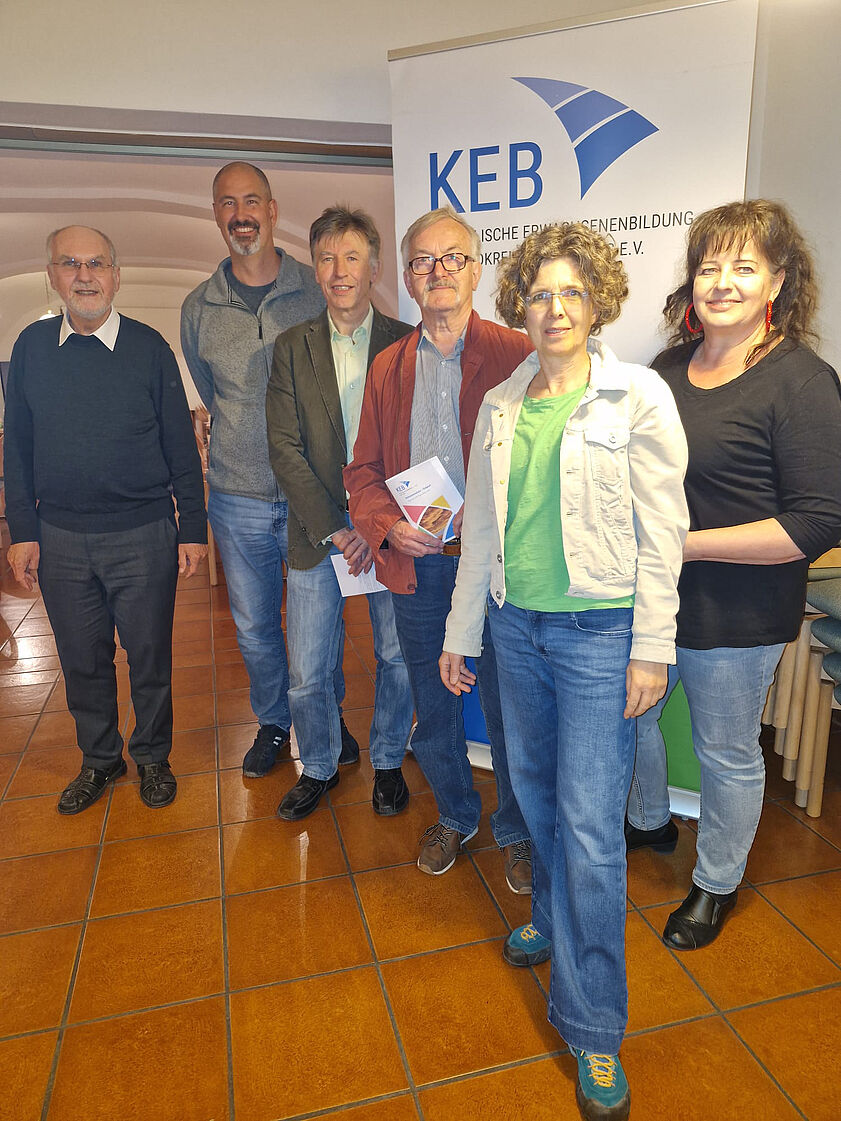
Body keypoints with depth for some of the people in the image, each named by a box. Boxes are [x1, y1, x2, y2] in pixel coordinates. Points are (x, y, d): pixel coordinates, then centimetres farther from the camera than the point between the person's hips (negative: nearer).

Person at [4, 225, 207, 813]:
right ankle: (99, 759, 34)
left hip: (143, 536, -2)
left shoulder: (149, 346, -2)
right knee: (82, 659, 14)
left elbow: (181, 445, -1)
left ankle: (153, 757, 30)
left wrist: (193, 527, -3)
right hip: (60, 540, 3)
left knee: (150, 657, 9)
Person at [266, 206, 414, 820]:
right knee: (307, 676, 7)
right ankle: (319, 766, 33)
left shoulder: (406, 344, 1)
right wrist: (334, 530, -11)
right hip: (316, 534, 1)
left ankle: (388, 762, 36)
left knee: (397, 659, 12)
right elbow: (285, 449, -2)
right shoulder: (292, 348, 4)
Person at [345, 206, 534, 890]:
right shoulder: (387, 368, 10)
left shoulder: (517, 356, -3)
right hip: (417, 567, 4)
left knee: (508, 708, 9)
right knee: (433, 709, 16)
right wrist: (388, 525, -6)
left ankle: (516, 831, 35)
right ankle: (454, 815, 42)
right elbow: (364, 469, 12)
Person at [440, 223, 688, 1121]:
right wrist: (462, 632, 12)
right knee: (533, 787, 18)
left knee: (588, 823, -2)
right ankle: (554, 917, 47)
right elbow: (482, 526, 11)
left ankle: (592, 1026, 18)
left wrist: (652, 646, -10)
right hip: (517, 624, 5)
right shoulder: (500, 406, 8)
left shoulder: (638, 397, -6)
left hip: (599, 630, -4)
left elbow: (661, 530, -7)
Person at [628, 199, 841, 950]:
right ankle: (651, 823, 52)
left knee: (727, 754, 13)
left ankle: (717, 884, 40)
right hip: (646, 598, 7)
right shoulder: (670, 366, 5)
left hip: (736, 618, -6)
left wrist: (686, 544, -23)